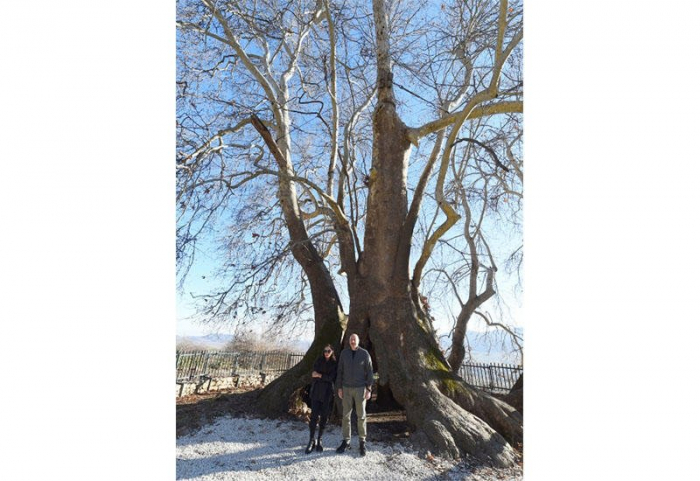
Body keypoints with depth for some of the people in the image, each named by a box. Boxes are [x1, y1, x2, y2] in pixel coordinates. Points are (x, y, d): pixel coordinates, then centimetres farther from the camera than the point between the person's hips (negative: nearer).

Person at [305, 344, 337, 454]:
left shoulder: (335, 364, 3)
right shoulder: (318, 362, 6)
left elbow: (332, 378, -9)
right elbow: (314, 375, -3)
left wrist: (320, 376, -10)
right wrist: (326, 377, -10)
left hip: (327, 394, 0)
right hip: (316, 392, 0)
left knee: (324, 417, 5)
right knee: (314, 416, -6)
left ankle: (319, 441, 17)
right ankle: (311, 441, 2)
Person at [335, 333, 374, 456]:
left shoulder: (364, 354, -7)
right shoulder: (344, 353, -1)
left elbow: (369, 372, -5)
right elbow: (340, 371, 4)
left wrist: (369, 389, -9)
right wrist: (339, 388, 1)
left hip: (360, 388, -2)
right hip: (347, 388, 2)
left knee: (361, 415, 3)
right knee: (346, 415, 6)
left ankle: (362, 442, 16)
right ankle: (346, 441, 19)